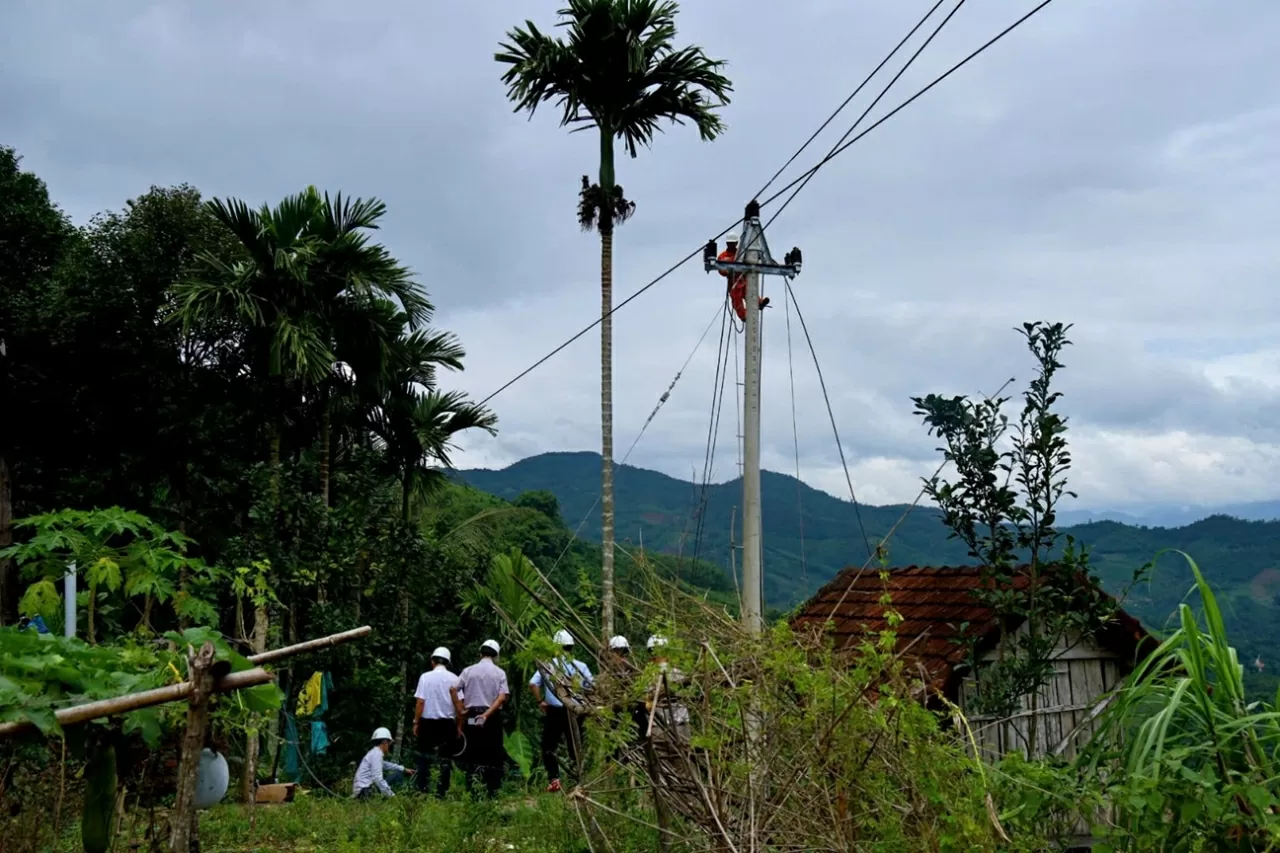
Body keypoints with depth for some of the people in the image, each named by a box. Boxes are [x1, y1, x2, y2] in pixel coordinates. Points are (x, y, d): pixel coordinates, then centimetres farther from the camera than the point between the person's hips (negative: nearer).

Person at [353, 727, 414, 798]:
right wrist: (391, 795, -20)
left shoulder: (374, 752, 17)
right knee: (398, 775, -10)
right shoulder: (377, 753, -12)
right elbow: (377, 778, -21)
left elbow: (386, 765, 37)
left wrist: (404, 770, 35)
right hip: (366, 791, -10)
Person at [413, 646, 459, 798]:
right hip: (447, 723, 0)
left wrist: (416, 723, 0)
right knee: (445, 759, 8)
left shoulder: (425, 677, -6)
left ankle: (423, 790, 9)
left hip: (427, 722, 0)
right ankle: (441, 792, 6)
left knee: (424, 757, 12)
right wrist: (459, 726, 4)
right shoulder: (453, 679, -3)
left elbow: (420, 702, -8)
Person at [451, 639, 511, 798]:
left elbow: (453, 689, -3)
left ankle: (471, 791, 4)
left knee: (472, 755, 7)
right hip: (492, 718, -2)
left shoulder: (468, 671, 4)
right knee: (493, 755, 4)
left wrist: (460, 712, 3)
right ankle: (492, 792, 1)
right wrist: (487, 714, -14)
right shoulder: (499, 672, 0)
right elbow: (503, 697, -12)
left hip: (471, 717, 2)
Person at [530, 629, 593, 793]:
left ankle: (554, 778, -9)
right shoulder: (581, 667, 0)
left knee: (549, 747, 7)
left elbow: (533, 684, -11)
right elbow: (592, 687, -5)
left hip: (553, 711, -1)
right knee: (576, 748, 11)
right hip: (574, 712, 1)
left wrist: (540, 701, -1)